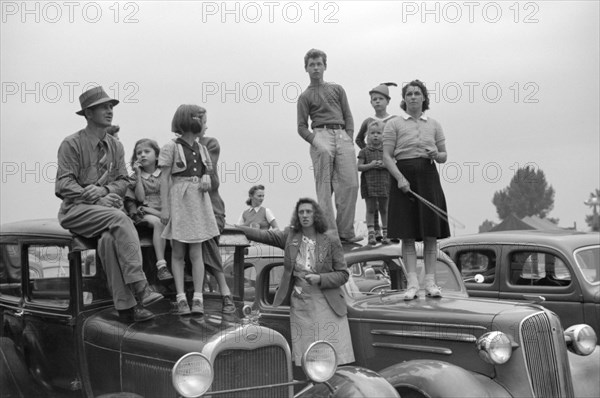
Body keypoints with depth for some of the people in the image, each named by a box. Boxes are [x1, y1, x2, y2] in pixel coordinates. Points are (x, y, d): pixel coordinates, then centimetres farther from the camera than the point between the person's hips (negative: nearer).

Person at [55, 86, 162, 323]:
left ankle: (125, 305, -30)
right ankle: (139, 287, -37)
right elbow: (64, 185, -9)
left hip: (106, 208, 4)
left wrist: (104, 190, -15)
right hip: (76, 210, -4)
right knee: (120, 219, -32)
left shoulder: (115, 146, 14)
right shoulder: (72, 144, -3)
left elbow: (123, 181, 8)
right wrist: (96, 199, -21)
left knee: (109, 239, -30)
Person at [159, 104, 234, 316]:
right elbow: (164, 178, -6)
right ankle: (181, 298, 5)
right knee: (178, 253, 2)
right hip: (179, 200, -4)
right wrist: (165, 207, -11)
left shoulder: (201, 148, 12)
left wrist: (207, 179, -3)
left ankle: (198, 298, 2)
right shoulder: (171, 147, -4)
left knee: (196, 253, 2)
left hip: (198, 201, 4)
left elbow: (208, 171, 22)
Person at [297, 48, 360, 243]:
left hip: (342, 135, 3)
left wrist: (349, 138, 4)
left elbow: (348, 116, 19)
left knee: (350, 184, -9)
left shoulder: (337, 89, 24)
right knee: (325, 187, -14)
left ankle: (345, 231, -4)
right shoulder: (305, 96, 16)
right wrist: (314, 140, -9)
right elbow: (301, 127, 10)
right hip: (321, 134, -2)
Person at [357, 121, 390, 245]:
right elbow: (359, 167, -2)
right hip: (369, 183, -2)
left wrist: (384, 165, -12)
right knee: (370, 209, 0)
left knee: (384, 209, 8)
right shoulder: (364, 152, 3)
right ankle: (371, 233, 3)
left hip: (384, 183, 2)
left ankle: (385, 233, 16)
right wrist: (370, 165, -16)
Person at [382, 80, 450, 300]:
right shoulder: (394, 124, 4)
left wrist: (437, 155, -6)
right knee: (407, 233, -3)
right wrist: (400, 178, -16)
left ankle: (430, 282, 5)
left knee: (431, 232, 0)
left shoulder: (433, 125, 14)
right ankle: (412, 282, -1)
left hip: (428, 177, 3)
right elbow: (387, 156, -3)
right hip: (403, 176, -3)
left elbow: (444, 156, 17)